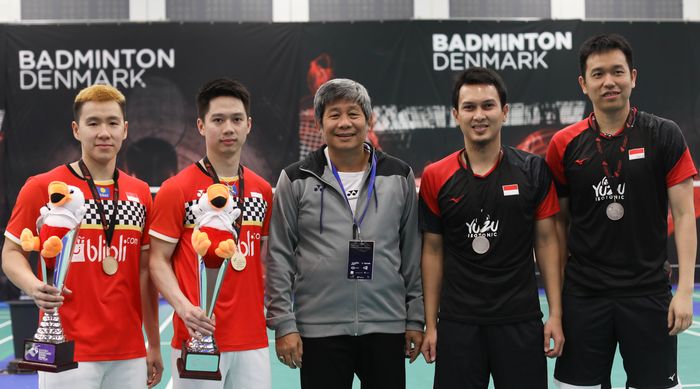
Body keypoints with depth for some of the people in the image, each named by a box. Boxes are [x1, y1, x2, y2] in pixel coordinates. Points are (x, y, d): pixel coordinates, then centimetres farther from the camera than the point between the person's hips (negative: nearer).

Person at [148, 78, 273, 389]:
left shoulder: (263, 190, 8)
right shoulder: (177, 189, -5)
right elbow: (159, 260, -5)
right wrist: (183, 306, -20)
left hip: (253, 339, 4)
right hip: (199, 338, -4)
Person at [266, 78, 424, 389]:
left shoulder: (399, 176, 6)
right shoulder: (296, 180, 1)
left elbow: (412, 252, 8)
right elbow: (279, 256, 0)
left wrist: (415, 318, 6)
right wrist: (283, 323, -4)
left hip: (387, 328, 2)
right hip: (319, 331, -1)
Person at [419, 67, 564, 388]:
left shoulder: (534, 170, -1)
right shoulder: (435, 177, 0)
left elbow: (546, 241, 3)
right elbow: (433, 251, 5)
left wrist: (555, 314, -2)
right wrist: (431, 324, 3)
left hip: (521, 321, 0)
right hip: (458, 323, 0)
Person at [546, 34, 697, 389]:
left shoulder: (664, 136, -2)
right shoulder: (564, 145, 1)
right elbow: (559, 220, 8)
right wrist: (557, 291, 3)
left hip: (648, 294, -1)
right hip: (582, 296, 1)